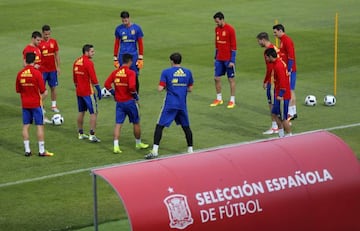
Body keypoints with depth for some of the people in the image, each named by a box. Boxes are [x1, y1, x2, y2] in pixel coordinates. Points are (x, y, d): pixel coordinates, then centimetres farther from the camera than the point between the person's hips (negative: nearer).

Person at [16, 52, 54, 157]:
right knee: (40, 126, 2)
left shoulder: (20, 73, -1)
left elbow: (18, 90, 8)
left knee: (26, 126, 8)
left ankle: (27, 150, 10)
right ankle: (42, 151, 3)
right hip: (36, 103, -4)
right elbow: (43, 90, -11)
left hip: (25, 104, 4)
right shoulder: (37, 73, -14)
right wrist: (44, 93, 10)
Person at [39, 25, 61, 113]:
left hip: (52, 69, 3)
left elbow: (57, 54, 8)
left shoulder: (54, 41, 2)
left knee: (53, 87, 8)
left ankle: (54, 105, 17)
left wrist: (58, 67, 4)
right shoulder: (39, 43, -9)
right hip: (42, 70, -3)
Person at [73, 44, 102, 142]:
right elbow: (94, 79, -18)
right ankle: (92, 135, -8)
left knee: (81, 112, 16)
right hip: (88, 92, -8)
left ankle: (81, 134, 21)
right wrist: (99, 91, -11)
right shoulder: (89, 63, -16)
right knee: (94, 113, -3)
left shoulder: (76, 62, 8)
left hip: (79, 92, 8)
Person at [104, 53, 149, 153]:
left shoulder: (115, 72, 2)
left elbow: (107, 84, -1)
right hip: (129, 101, -4)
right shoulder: (131, 73, -14)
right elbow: (132, 86, -26)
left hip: (119, 102, 4)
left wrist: (114, 93, 10)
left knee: (118, 124, 2)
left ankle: (116, 146, -10)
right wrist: (135, 95, -9)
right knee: (136, 123, 15)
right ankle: (138, 143, 28)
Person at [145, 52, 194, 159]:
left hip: (170, 104, -3)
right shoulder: (188, 72, 6)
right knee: (186, 127, 18)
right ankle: (190, 150, 21)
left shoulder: (166, 72, -4)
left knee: (160, 126, 0)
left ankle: (155, 151, -9)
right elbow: (190, 89, 12)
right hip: (182, 105, 3)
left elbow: (160, 88, -9)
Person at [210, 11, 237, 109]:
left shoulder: (230, 29, -13)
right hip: (219, 59, 6)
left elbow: (233, 46, -13)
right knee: (217, 78, 7)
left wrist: (232, 60, -16)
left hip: (228, 59, -6)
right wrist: (216, 57, 15)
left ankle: (232, 100, 10)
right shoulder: (217, 29, 7)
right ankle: (219, 99, 20)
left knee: (231, 79, 3)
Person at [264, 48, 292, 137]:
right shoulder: (278, 62, 10)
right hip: (279, 94, 10)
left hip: (282, 96, -10)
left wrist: (280, 95, -25)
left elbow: (282, 81, -26)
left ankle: (289, 136, 8)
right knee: (274, 113, 17)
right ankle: (281, 135, 23)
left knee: (283, 118, -2)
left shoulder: (278, 66, -20)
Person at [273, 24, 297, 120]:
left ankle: (291, 113, -6)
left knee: (289, 91, -8)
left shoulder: (287, 40, -15)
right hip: (286, 70, 10)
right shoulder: (282, 40, 15)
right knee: (291, 91, 12)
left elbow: (291, 56, -20)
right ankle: (293, 112, 16)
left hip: (289, 70, -10)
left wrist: (289, 71, -21)